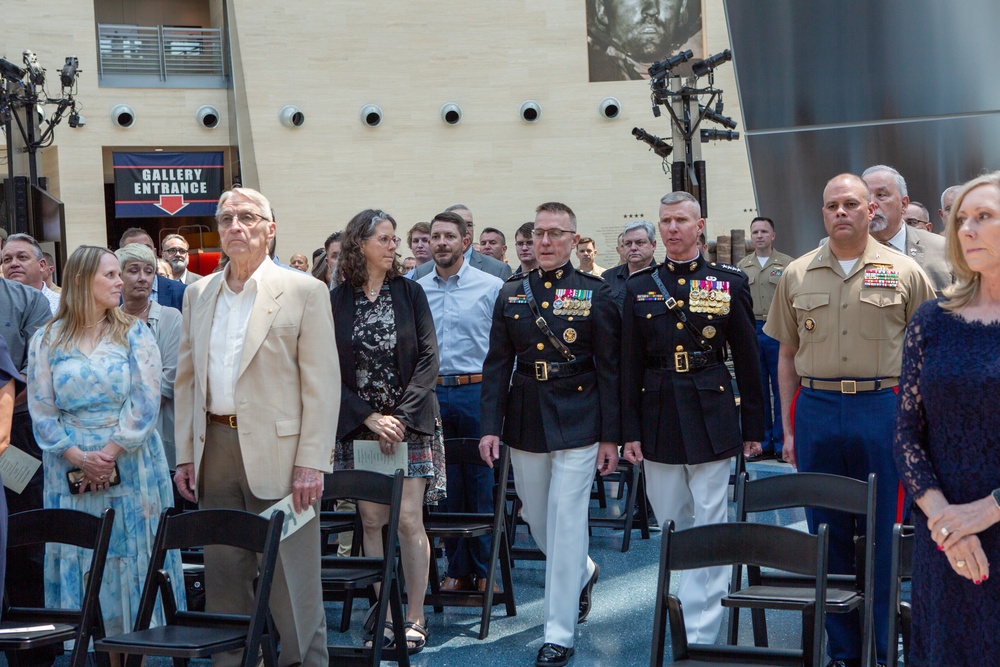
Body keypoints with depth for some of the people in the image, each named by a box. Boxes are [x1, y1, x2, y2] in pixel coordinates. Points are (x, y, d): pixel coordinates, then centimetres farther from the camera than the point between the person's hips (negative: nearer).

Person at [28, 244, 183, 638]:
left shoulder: (134, 334, 3)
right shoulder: (46, 341, 4)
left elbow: (145, 402, -5)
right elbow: (41, 411, 0)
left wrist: (110, 454, -13)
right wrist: (80, 457, -12)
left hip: (131, 469, -1)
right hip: (71, 471, 1)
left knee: (133, 559, 1)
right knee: (85, 560, 3)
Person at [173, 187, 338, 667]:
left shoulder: (303, 292, -2)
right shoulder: (198, 294, 13)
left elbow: (322, 384, -7)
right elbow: (186, 379, 15)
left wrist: (312, 463, -13)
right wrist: (185, 454, 8)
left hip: (277, 451, -5)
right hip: (215, 448, 5)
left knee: (291, 577, 0)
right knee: (222, 575, 10)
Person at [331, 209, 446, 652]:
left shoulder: (410, 293, 2)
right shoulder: (335, 301, 0)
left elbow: (428, 359, -2)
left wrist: (401, 415, -10)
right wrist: (369, 418, -10)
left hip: (410, 423, 0)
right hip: (359, 426, 0)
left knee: (409, 519, -5)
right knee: (371, 521, 3)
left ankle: (415, 617, 4)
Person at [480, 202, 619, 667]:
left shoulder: (595, 293, -2)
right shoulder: (511, 295, 7)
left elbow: (609, 368, -2)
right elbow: (497, 366, 7)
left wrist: (611, 436, -5)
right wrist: (490, 427, -1)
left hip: (577, 424, -4)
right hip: (525, 424, 4)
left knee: (566, 524, -5)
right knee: (537, 520, 13)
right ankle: (583, 574, 43)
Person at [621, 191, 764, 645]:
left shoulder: (730, 283, 2)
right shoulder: (639, 287, 6)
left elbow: (748, 359, 4)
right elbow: (630, 364, 5)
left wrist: (754, 428, 4)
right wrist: (629, 431, 1)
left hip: (712, 419, -2)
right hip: (658, 420, 2)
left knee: (710, 528, -3)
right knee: (671, 526, 10)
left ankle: (701, 634, 1)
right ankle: (691, 601, 29)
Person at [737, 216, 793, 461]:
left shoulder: (787, 264, 0)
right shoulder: (742, 266, 11)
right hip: (751, 331, 3)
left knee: (781, 389, 0)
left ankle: (782, 443, 8)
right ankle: (763, 444, 16)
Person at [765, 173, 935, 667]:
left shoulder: (903, 272, 1)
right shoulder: (797, 275, 8)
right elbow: (786, 356, 11)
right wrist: (789, 429, 8)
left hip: (882, 408, -2)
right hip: (816, 409, 3)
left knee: (885, 535, 3)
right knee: (828, 535, 9)